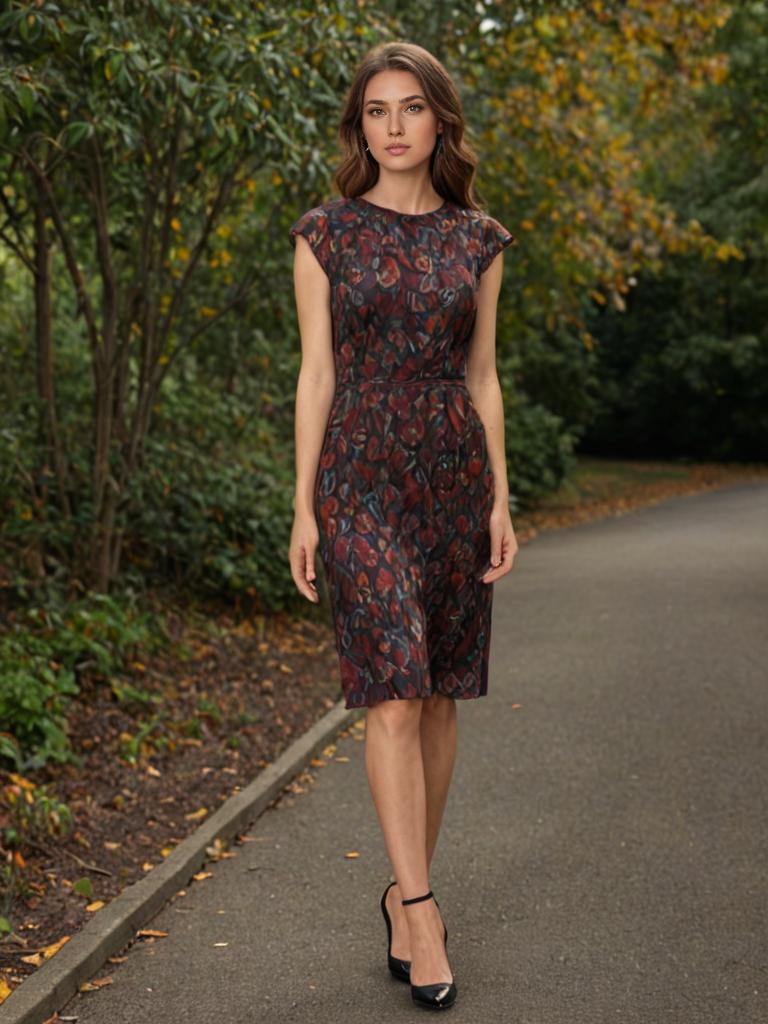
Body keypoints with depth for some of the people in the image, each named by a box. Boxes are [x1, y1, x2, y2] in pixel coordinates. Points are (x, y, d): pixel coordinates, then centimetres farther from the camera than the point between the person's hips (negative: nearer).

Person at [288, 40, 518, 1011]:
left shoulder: (478, 239, 9)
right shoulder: (325, 234, 2)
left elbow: (482, 376, 9)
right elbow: (316, 373, 0)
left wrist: (500, 498, 3)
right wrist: (304, 506, -4)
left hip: (453, 473, 3)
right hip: (363, 479, -3)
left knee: (439, 694, 6)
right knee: (393, 691, -12)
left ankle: (406, 890, 21)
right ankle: (421, 912, -9)